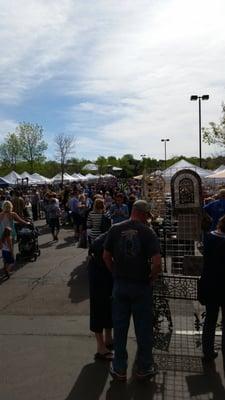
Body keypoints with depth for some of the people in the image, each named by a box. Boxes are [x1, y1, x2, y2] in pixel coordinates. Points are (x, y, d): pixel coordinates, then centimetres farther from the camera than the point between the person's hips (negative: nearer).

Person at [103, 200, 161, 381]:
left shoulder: (115, 229, -5)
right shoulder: (147, 232, -14)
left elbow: (106, 256, -1)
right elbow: (157, 263, -20)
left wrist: (116, 273, 9)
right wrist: (151, 278, -3)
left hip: (120, 284, 3)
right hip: (141, 285, -2)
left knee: (120, 327, 15)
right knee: (143, 328, 14)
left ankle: (119, 368, 29)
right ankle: (144, 368, 30)